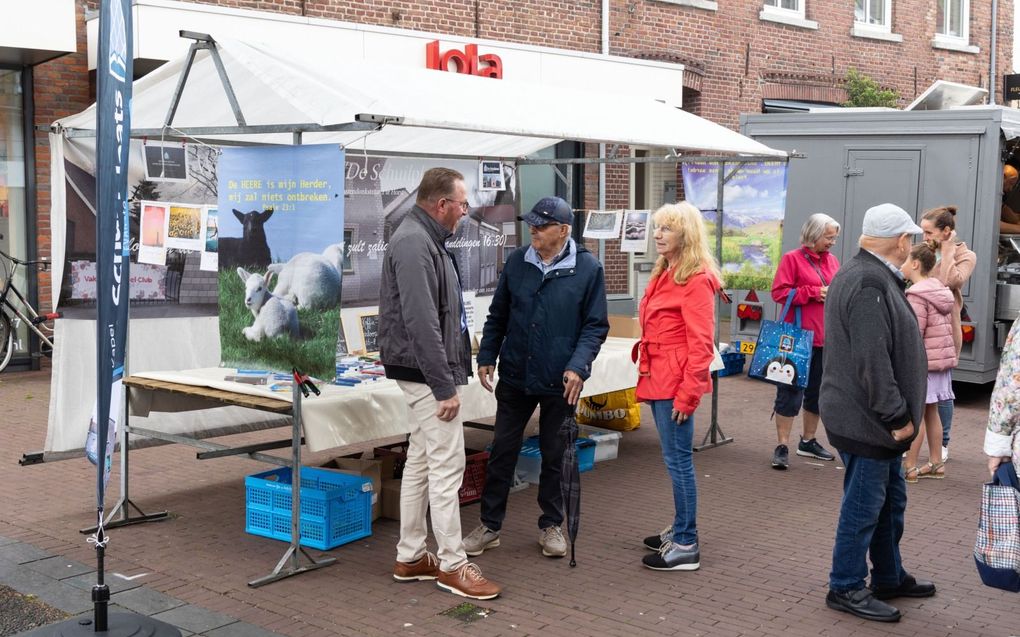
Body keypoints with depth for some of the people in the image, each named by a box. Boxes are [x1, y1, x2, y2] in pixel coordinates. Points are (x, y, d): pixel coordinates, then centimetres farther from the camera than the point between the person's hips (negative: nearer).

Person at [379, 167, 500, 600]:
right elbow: (421, 323, -24)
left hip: (424, 372, 11)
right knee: (447, 465, -5)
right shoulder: (414, 243, -19)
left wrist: (449, 375, 19)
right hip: (426, 372, -11)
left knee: (421, 461, 14)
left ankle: (410, 557, 23)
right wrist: (444, 386, -22)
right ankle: (452, 564, 4)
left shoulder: (424, 239, 15)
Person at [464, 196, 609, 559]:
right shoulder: (517, 263, 2)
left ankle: (551, 525, 26)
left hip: (560, 382, -2)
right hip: (515, 377, 3)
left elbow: (596, 325, -6)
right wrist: (487, 357, 4)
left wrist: (578, 367, -17)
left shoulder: (588, 268, -7)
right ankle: (490, 526, 20)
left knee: (555, 455, 11)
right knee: (502, 451, 8)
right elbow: (498, 316, 10)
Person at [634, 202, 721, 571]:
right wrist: (648, 378, 16)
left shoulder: (696, 280, -13)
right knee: (675, 459, 16)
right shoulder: (665, 274, 15)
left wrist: (687, 393, -19)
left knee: (678, 460, -4)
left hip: (676, 384, -9)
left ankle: (686, 547, 3)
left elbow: (701, 344, -17)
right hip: (658, 379, 9)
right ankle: (680, 530, 27)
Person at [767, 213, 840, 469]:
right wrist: (814, 293, -16)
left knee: (818, 392, 15)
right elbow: (779, 292, -13)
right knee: (791, 392, -4)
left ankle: (808, 441, 28)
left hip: (826, 338, 7)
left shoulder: (832, 261, 13)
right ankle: (782, 447, 0)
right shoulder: (792, 258, -5)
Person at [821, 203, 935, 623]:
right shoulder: (870, 283, -22)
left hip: (875, 419, 11)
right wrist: (897, 416, -20)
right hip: (866, 420, -11)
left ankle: (889, 577, 33)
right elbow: (872, 362, -27)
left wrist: (897, 415, 18)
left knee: (890, 499, 20)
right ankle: (846, 588, 12)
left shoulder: (871, 276, 13)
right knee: (864, 505, 0)